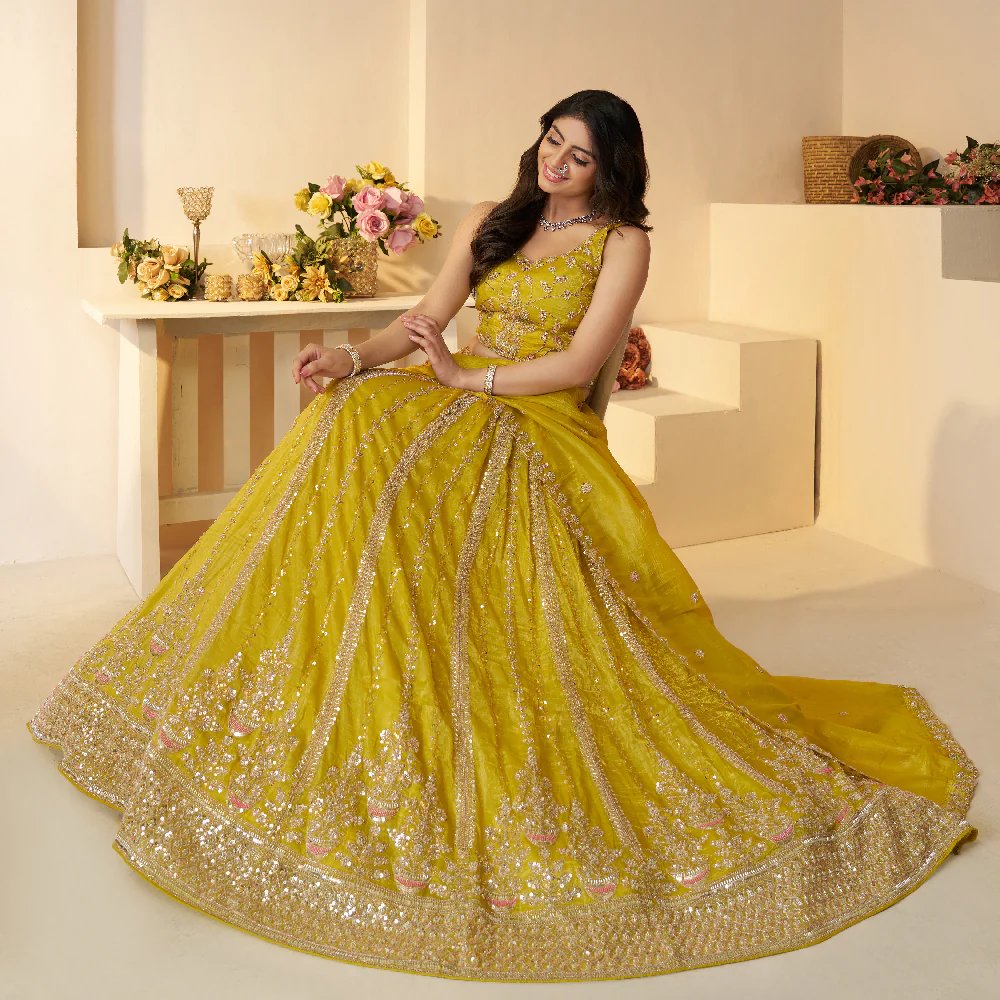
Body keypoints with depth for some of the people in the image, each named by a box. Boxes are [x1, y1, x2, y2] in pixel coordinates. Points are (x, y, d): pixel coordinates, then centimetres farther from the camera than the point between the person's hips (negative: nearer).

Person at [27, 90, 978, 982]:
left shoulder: (623, 241, 2)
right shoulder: (489, 220, 17)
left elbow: (578, 364, -9)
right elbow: (425, 319, 9)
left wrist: (466, 378, -15)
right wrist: (353, 357, -9)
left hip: (544, 438, -4)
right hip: (451, 417, 5)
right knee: (358, 426, -25)